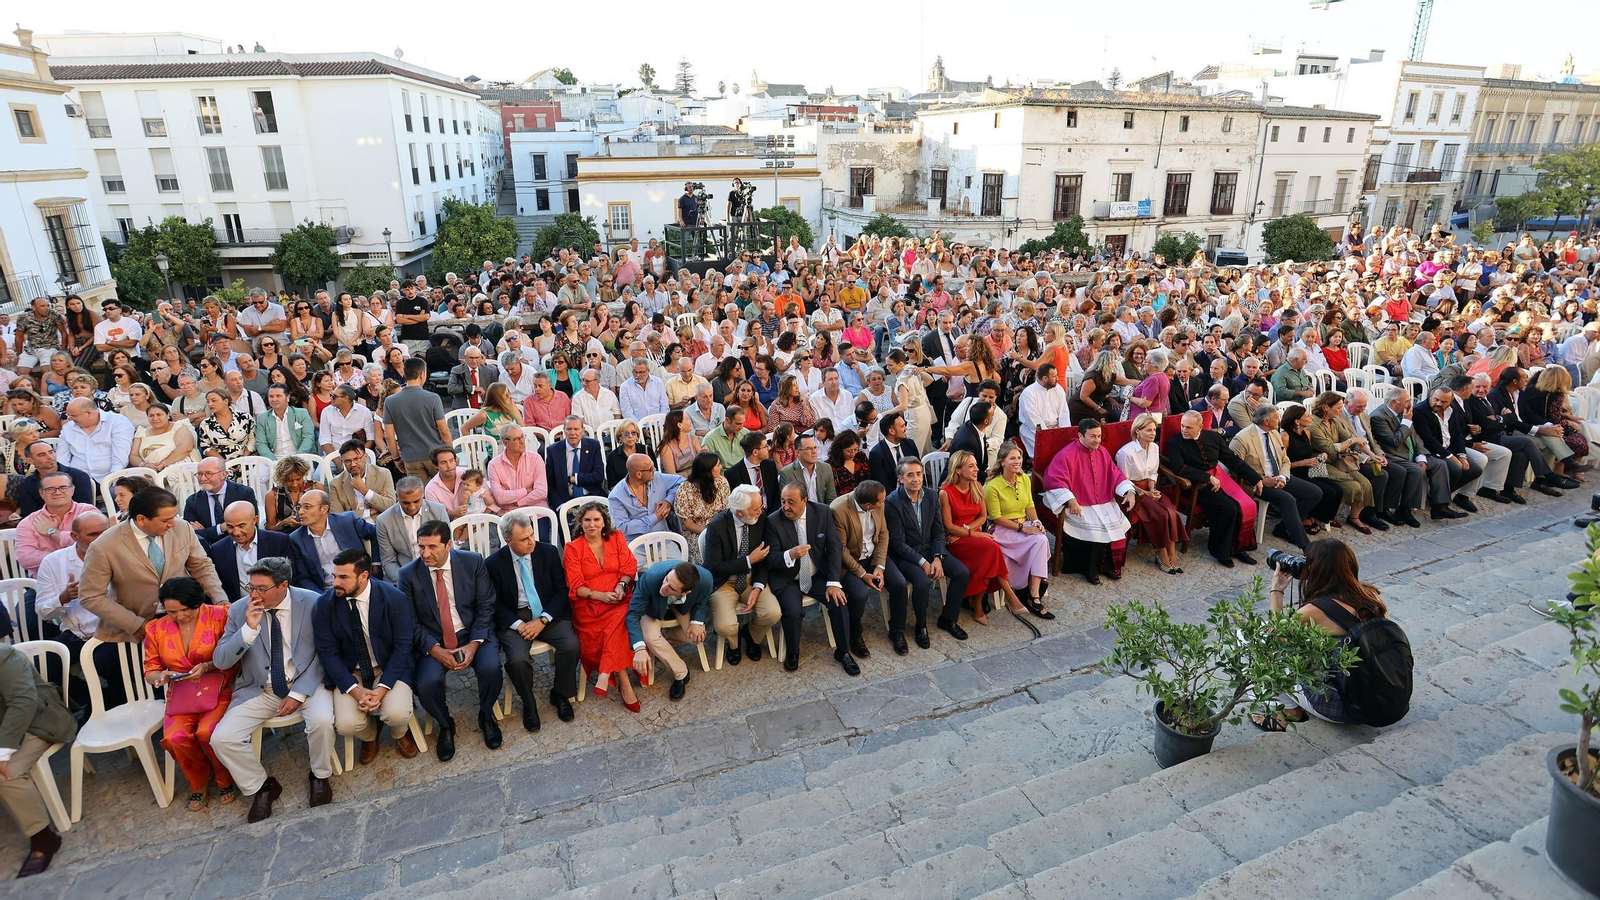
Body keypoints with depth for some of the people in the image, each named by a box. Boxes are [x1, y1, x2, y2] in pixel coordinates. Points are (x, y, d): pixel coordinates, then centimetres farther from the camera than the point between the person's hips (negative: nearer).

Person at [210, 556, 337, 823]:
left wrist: (299, 693, -15)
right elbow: (220, 661, -7)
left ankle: (320, 776, 3)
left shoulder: (311, 603, -10)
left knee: (322, 721, -29)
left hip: (305, 682, -3)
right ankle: (261, 787, 10)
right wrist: (249, 628, -23)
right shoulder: (239, 610, -4)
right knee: (222, 739, -16)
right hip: (258, 689, 3)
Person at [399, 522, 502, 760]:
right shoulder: (408, 574, -5)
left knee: (491, 668, -27)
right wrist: (435, 650, -16)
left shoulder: (473, 562, -6)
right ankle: (445, 725, 9)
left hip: (473, 634, 0)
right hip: (432, 642, 1)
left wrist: (473, 644, -16)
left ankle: (486, 716, 6)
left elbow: (485, 606, -4)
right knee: (426, 684, -25)